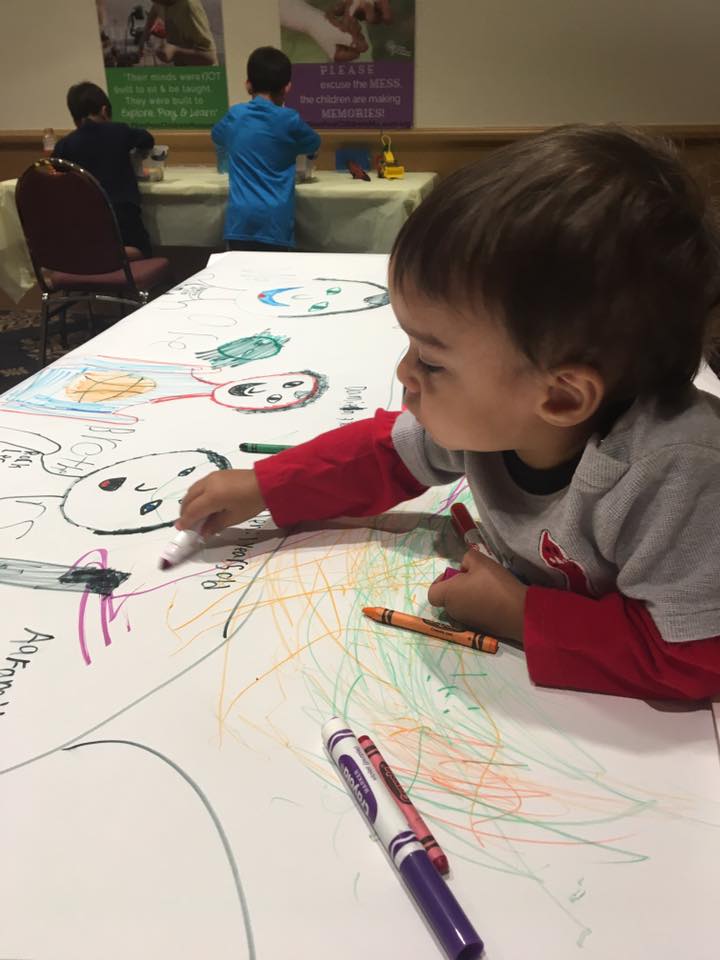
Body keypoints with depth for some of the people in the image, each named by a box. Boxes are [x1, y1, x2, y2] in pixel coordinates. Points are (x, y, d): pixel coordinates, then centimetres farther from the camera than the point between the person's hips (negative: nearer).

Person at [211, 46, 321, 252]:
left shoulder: (234, 115, 8)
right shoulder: (288, 120, -2)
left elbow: (217, 138, 30)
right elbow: (314, 145, 18)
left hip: (240, 219, 3)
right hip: (274, 220, -3)